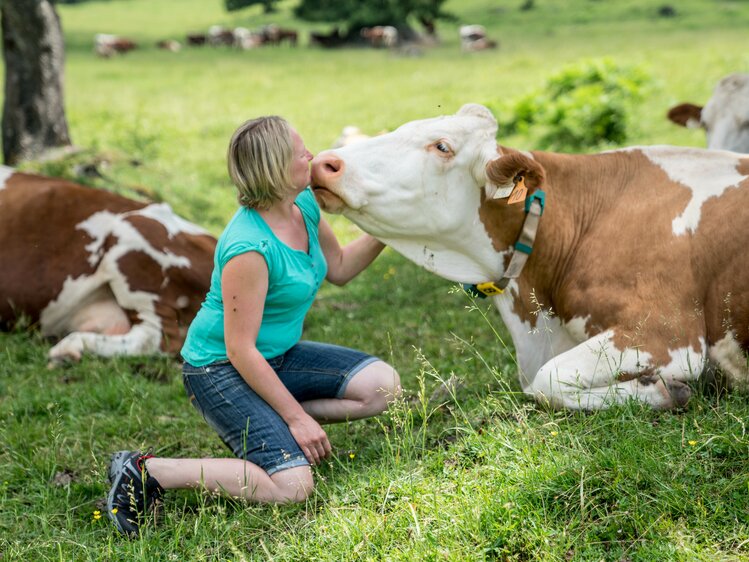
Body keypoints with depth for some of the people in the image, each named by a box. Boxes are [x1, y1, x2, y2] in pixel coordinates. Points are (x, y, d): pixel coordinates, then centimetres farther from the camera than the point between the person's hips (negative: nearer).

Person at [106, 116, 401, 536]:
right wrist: (296, 417, -21)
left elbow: (338, 268, 16)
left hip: (279, 355, 9)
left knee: (383, 385, -2)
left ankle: (269, 426, 9)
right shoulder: (249, 248, -29)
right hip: (220, 369, -9)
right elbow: (241, 350, -25)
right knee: (293, 487, -21)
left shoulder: (305, 203, -3)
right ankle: (147, 471, -12)